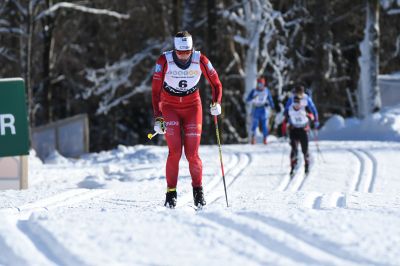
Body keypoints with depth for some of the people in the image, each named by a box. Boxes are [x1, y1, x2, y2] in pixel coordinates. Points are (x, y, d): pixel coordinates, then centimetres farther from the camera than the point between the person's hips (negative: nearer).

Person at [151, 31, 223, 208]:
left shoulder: (200, 60, -15)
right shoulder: (164, 61, -19)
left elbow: (215, 83, -2)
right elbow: (156, 90, -14)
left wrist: (216, 103, -19)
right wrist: (158, 117, -19)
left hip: (192, 107, 1)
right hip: (170, 108, -1)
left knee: (192, 153, -7)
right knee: (175, 151, -15)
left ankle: (198, 189, 11)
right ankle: (171, 192, -6)